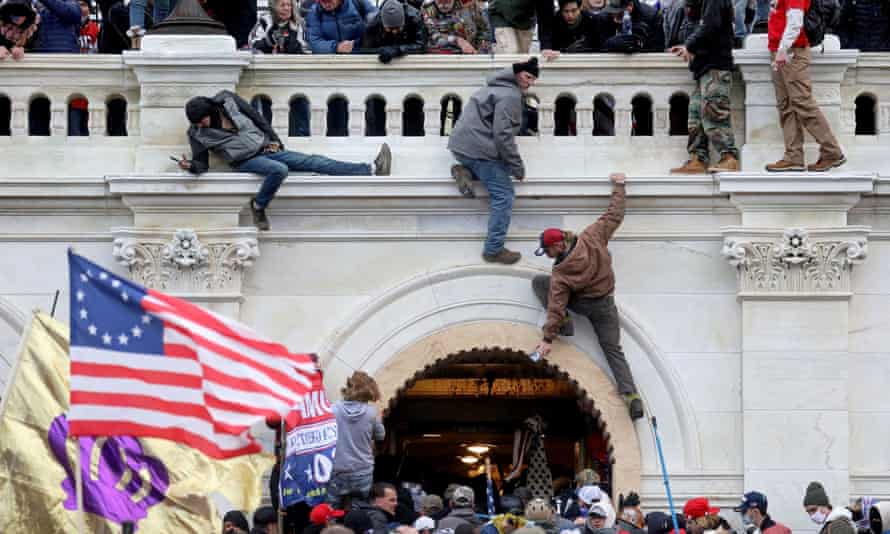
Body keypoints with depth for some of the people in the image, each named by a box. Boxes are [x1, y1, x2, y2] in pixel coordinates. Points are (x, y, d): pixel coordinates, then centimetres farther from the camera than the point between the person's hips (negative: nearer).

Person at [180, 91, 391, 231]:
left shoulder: (227, 100, -2)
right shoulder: (198, 134, -6)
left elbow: (255, 117, 9)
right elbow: (201, 164, -4)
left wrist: (273, 139, 7)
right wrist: (190, 166, -27)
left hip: (266, 148, 4)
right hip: (246, 161, -3)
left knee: (314, 162, -6)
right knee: (279, 170, -36)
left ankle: (371, 169, -12)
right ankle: (258, 207, -16)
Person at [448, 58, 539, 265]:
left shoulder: (496, 87, 18)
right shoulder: (510, 96, -14)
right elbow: (503, 134, -20)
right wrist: (518, 167, -13)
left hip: (461, 145, 9)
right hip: (479, 149, -9)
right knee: (503, 195, -5)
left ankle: (465, 171, 4)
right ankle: (494, 249, -6)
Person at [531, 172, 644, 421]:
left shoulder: (561, 273, -23)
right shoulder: (592, 237, -16)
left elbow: (556, 305, -22)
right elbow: (614, 216, -5)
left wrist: (548, 339, -18)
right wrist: (619, 186, 8)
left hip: (580, 303, -4)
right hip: (605, 305, 4)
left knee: (538, 281, 7)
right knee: (613, 350, 7)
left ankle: (564, 324, -2)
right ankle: (631, 396, -12)